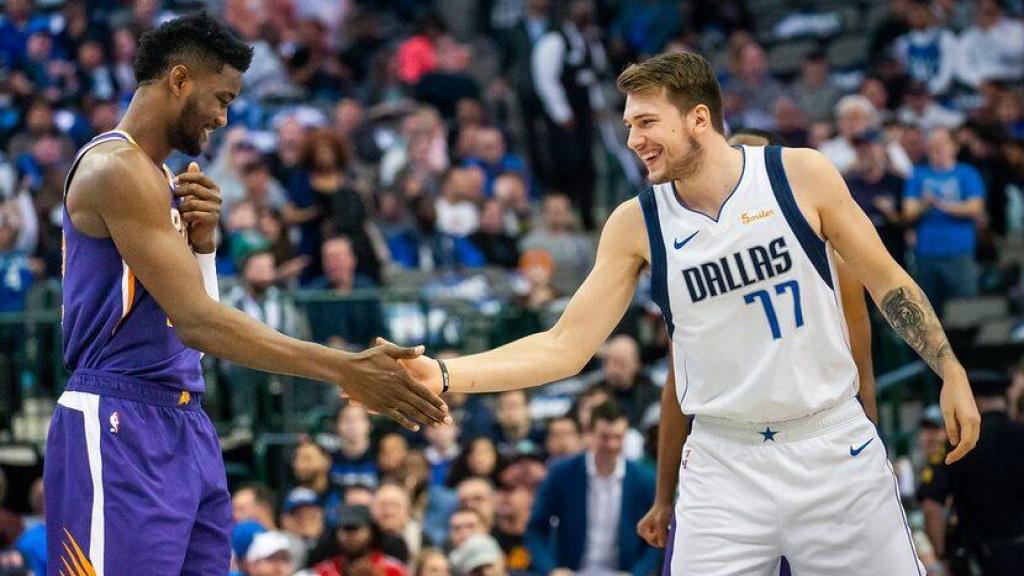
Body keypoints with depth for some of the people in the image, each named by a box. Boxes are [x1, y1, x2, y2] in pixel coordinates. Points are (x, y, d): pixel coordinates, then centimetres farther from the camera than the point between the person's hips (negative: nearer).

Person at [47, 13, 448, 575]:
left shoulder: (161, 181, 18)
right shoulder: (118, 169, -13)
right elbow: (196, 321, -21)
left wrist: (201, 241, 2)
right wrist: (344, 370, -23)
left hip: (182, 424, 10)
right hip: (120, 426, -10)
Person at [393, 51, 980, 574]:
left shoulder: (801, 174, -5)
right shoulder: (636, 225, -2)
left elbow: (886, 281, 4)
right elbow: (565, 347, -3)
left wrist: (951, 371, -2)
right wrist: (442, 374, -14)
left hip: (834, 447, -1)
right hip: (726, 464, 1)